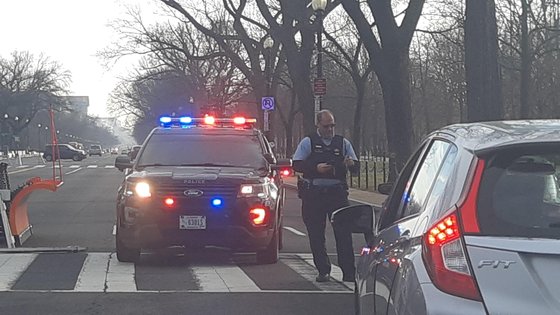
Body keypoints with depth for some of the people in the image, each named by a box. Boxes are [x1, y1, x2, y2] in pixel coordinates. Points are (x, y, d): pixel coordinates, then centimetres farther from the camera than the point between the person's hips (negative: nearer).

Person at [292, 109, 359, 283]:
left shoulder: (343, 143, 13)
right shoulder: (308, 142, 7)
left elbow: (356, 167, 11)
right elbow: (296, 164, -1)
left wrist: (351, 164, -13)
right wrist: (316, 168, -14)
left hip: (337, 192, 1)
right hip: (313, 194, -1)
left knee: (344, 232, -5)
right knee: (316, 235, 2)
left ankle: (349, 273, -2)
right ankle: (323, 271, 12)